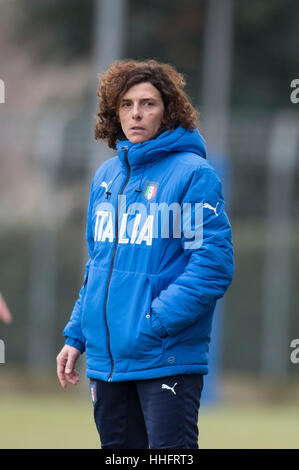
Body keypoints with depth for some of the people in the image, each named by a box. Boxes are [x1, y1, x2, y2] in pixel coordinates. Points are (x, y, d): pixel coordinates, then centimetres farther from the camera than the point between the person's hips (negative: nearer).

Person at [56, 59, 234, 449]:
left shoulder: (192, 173, -8)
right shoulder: (106, 176, 14)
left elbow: (214, 264, -14)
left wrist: (155, 322, -19)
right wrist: (76, 335, 14)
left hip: (167, 357, -7)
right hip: (106, 357, 7)